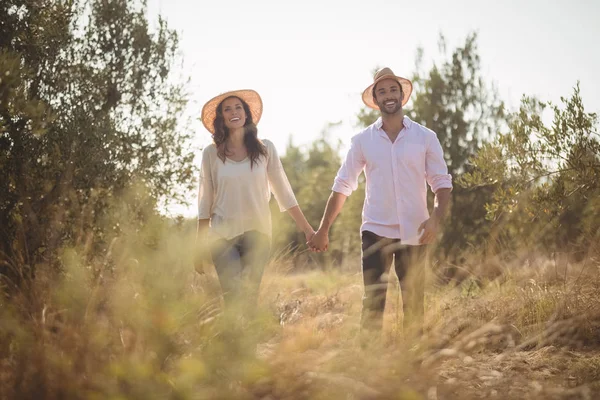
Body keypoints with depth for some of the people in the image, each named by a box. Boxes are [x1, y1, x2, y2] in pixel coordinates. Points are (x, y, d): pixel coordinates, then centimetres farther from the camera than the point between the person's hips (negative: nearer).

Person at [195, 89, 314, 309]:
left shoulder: (265, 148, 4)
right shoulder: (211, 153, 3)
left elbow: (284, 193, 7)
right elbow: (204, 203, 6)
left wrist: (308, 231, 6)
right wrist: (200, 248, 6)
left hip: (257, 233, 1)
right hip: (222, 235, 0)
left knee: (249, 298, -3)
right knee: (234, 298, -13)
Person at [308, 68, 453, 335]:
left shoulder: (426, 138, 3)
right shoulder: (362, 140, 4)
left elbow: (442, 182, 3)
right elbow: (342, 187, 6)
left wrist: (436, 218, -15)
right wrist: (322, 231, 4)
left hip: (414, 233, 1)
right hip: (375, 232, 0)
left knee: (414, 303, 7)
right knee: (372, 302, -4)